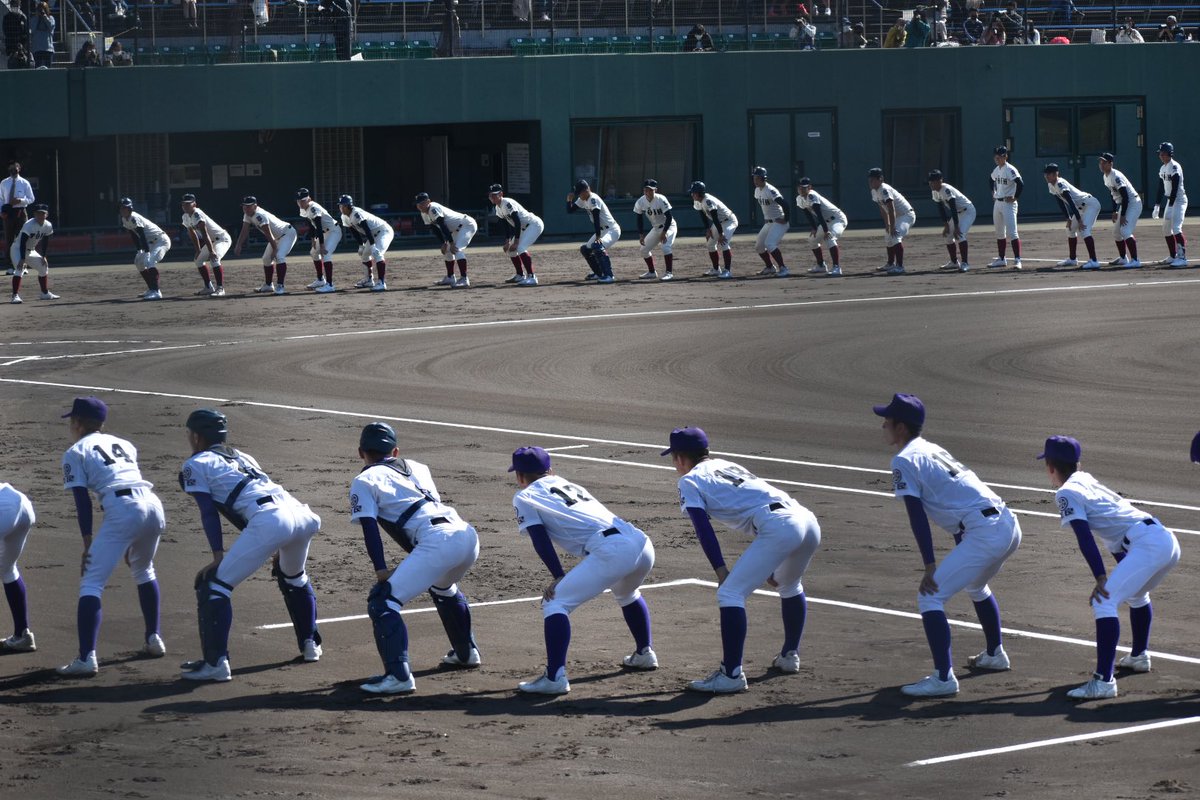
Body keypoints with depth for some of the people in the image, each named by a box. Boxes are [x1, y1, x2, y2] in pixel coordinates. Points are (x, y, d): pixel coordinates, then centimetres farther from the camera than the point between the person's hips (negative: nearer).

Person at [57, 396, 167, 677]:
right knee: (143, 570, 33)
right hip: (153, 505, 6)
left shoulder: (76, 452, 13)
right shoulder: (123, 444, 30)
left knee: (91, 583, -5)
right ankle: (154, 640, 35)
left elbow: (82, 500, 3)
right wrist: (132, 543, 31)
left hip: (122, 510, -6)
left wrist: (88, 544, 1)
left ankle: (87, 658, -17)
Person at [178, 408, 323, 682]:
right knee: (293, 577, 36)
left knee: (214, 585, -2)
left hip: (269, 521, -8)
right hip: (303, 515, 8)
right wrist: (279, 548, 35)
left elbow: (208, 512, 5)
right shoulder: (241, 456, 35)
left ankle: (215, 663, -9)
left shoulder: (196, 464, 14)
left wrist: (218, 555, 1)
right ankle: (310, 644, 43)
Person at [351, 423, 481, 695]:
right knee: (443, 587, 38)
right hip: (468, 536, 7)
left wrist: (381, 570, -3)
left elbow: (369, 527, 2)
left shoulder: (364, 481, 13)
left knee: (382, 602, -6)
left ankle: (398, 676, -19)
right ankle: (465, 652, 50)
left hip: (437, 542, -7)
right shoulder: (416, 467, 31)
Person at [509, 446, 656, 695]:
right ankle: (644, 653, 48)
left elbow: (540, 539, 3)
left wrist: (559, 576, 1)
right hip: (643, 545, 7)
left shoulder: (524, 496, 15)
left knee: (554, 604, -5)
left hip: (611, 551, -7)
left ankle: (555, 677, -17)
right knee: (626, 594, 39)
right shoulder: (570, 485, 34)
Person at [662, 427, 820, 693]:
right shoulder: (727, 465, 34)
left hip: (778, 527, -8)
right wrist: (768, 565, 31)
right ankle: (790, 656, 42)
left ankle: (732, 674, -16)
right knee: (789, 585, 35)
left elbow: (704, 528, -1)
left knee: (730, 593, -8)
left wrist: (721, 570, -6)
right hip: (808, 520, 8)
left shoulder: (690, 480, 12)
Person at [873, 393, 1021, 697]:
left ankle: (943, 678, -15)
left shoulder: (905, 460, -3)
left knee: (930, 596, -8)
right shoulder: (933, 450, 23)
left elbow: (918, 517, -10)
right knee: (974, 584, 36)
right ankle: (995, 654, 49)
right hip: (1009, 526, 9)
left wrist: (930, 566, -11)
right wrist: (959, 556, 32)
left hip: (984, 533, -9)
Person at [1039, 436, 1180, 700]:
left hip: (1148, 544, -9)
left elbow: (1084, 536, -11)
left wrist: (1101, 577, -17)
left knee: (1104, 602, -17)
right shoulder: (1089, 481, 27)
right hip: (1169, 541, 9)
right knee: (1135, 593, 36)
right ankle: (1139, 656, 52)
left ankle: (1103, 681, -29)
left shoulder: (1067, 492, 1)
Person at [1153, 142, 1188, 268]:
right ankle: (1174, 257, 19)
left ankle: (1182, 257, -20)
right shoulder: (1162, 169, 12)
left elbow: (1175, 188, -20)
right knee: (1166, 230, 11)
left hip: (1179, 200, -9)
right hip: (1170, 201, 9)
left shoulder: (1174, 167, -15)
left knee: (1176, 228, -18)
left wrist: (1170, 206, -23)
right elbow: (1161, 189, 17)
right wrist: (1157, 206, 14)